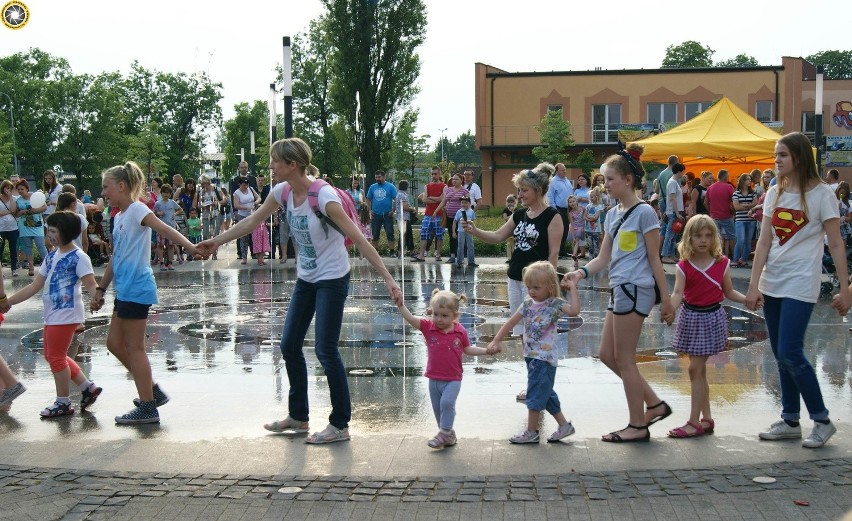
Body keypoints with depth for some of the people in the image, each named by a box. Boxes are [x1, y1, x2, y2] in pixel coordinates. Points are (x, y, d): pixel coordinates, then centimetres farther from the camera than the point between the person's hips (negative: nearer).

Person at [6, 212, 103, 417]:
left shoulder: (78, 257, -12)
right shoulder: (51, 256, 11)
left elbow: (90, 285, -20)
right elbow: (35, 286, 14)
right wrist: (7, 302, 13)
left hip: (66, 315, -9)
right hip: (52, 314, 9)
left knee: (56, 357, -1)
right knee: (52, 356, 16)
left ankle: (63, 402, 13)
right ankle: (88, 388, 24)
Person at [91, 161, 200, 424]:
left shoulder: (137, 210, -11)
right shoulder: (119, 217, 16)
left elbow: (165, 230, -26)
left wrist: (192, 247, -41)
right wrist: (101, 288, 24)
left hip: (136, 289, -9)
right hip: (125, 290, 10)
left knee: (134, 348, -3)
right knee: (115, 342, 14)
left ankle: (148, 408, 5)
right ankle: (153, 391, 22)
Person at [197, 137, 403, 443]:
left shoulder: (324, 197, -24)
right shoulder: (283, 192, -3)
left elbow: (359, 239, -25)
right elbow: (252, 221, 13)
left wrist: (388, 279, -29)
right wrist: (216, 241, 18)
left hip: (332, 279, -8)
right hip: (306, 278, 8)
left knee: (325, 350, -7)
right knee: (289, 345, 10)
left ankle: (340, 425, 6)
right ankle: (298, 417, 25)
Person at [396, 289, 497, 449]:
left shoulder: (460, 331, -7)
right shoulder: (428, 326, -8)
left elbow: (467, 349, 9)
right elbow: (411, 319, -22)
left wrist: (486, 351, 1)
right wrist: (401, 305, -37)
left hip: (453, 379, -3)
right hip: (434, 379, 3)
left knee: (447, 402, -24)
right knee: (437, 408, 13)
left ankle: (444, 433, -10)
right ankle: (449, 435, 31)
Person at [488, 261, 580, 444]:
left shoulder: (555, 304, -10)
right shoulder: (528, 304, 7)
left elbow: (574, 311, -28)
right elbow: (510, 324, 10)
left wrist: (572, 289, -21)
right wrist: (495, 341, 5)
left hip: (545, 356, -7)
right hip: (531, 355, 7)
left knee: (536, 393, -3)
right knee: (545, 393, 15)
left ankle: (531, 432, 6)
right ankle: (564, 425, 26)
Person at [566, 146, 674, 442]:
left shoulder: (644, 213, -10)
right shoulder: (613, 215, 13)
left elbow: (654, 259, -9)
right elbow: (603, 258, 12)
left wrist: (665, 298, -8)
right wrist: (582, 272, -6)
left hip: (635, 289, -9)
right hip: (619, 289, 9)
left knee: (624, 359, -2)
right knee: (607, 355, 12)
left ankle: (637, 426, 11)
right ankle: (654, 404, 21)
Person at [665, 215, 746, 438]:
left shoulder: (722, 263, -2)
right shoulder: (683, 267, -4)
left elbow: (728, 292, 7)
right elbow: (678, 293, -15)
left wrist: (747, 299, -8)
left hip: (712, 317, -2)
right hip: (690, 317, 2)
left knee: (696, 368, -5)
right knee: (698, 369, 9)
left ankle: (694, 422, 0)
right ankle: (706, 419, 22)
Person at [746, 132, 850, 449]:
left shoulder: (821, 194, -7)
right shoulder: (774, 193, 7)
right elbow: (764, 242, 5)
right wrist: (754, 286, -1)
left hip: (800, 285, -6)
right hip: (772, 284, 6)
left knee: (790, 354, -11)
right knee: (781, 356, 9)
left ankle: (822, 421, 4)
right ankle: (790, 421, 20)